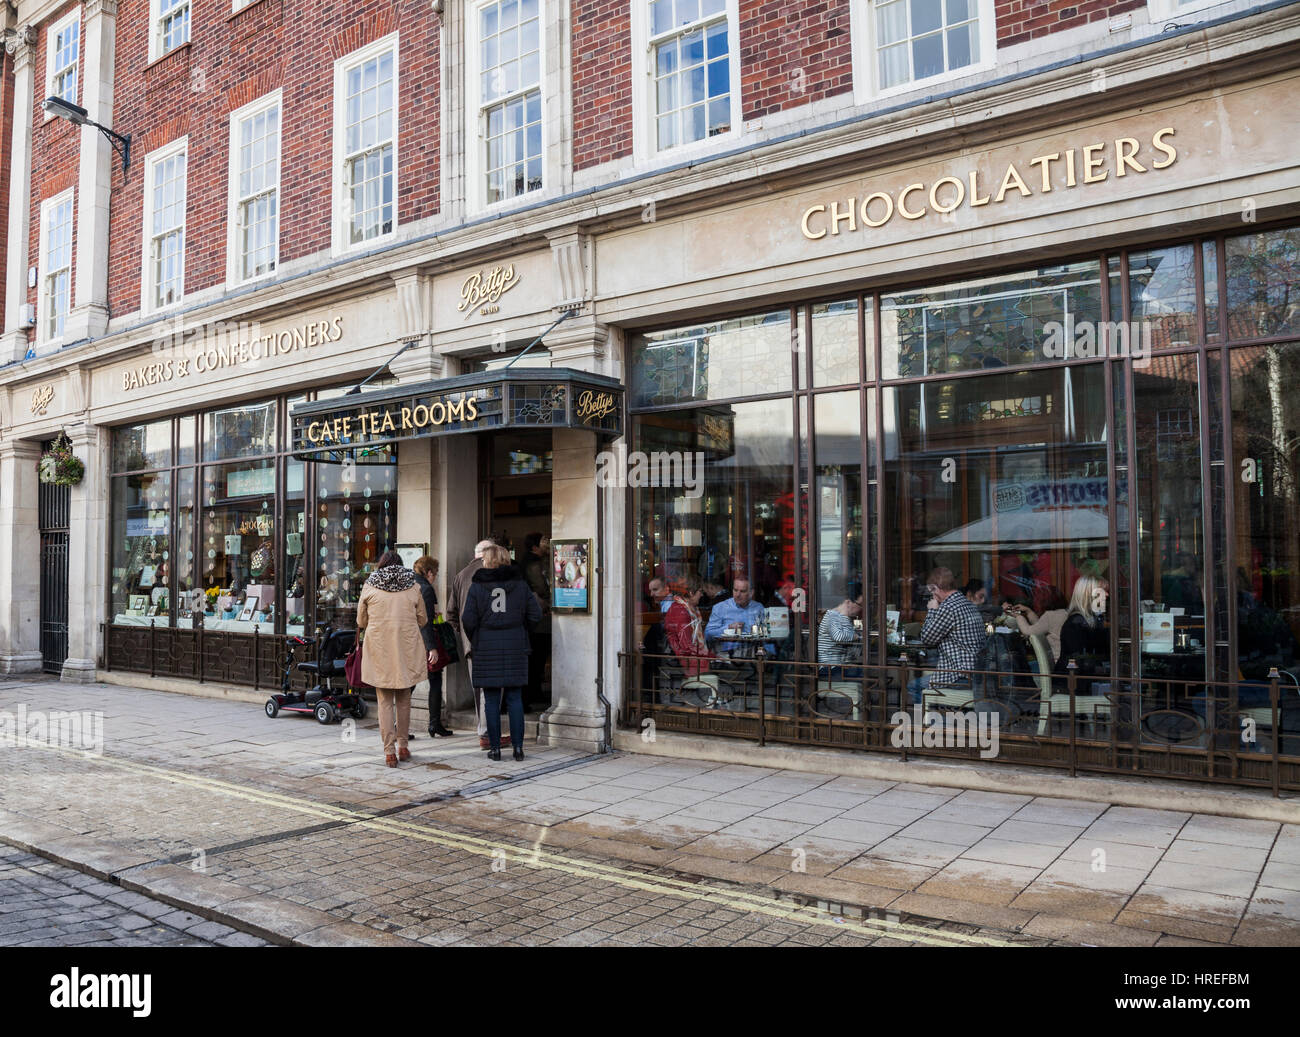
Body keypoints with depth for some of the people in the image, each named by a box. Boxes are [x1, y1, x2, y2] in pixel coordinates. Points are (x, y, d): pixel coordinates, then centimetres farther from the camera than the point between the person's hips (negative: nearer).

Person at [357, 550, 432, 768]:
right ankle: (402, 746, 20)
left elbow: (361, 622, 10)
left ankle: (389, 750, 0)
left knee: (385, 701, 4)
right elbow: (422, 619, 10)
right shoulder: (412, 588, 3)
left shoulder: (369, 588, 2)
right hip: (407, 649, 1)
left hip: (379, 649, -1)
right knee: (403, 699, 15)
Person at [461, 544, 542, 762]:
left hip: (487, 649, -1)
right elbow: (535, 616, 0)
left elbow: (468, 620, -7)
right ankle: (518, 747, 7)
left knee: (491, 700, 5)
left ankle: (494, 747, 8)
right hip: (515, 648, 1)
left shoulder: (476, 586, -3)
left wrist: (474, 639, 11)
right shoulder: (520, 585, 2)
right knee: (515, 699, 7)